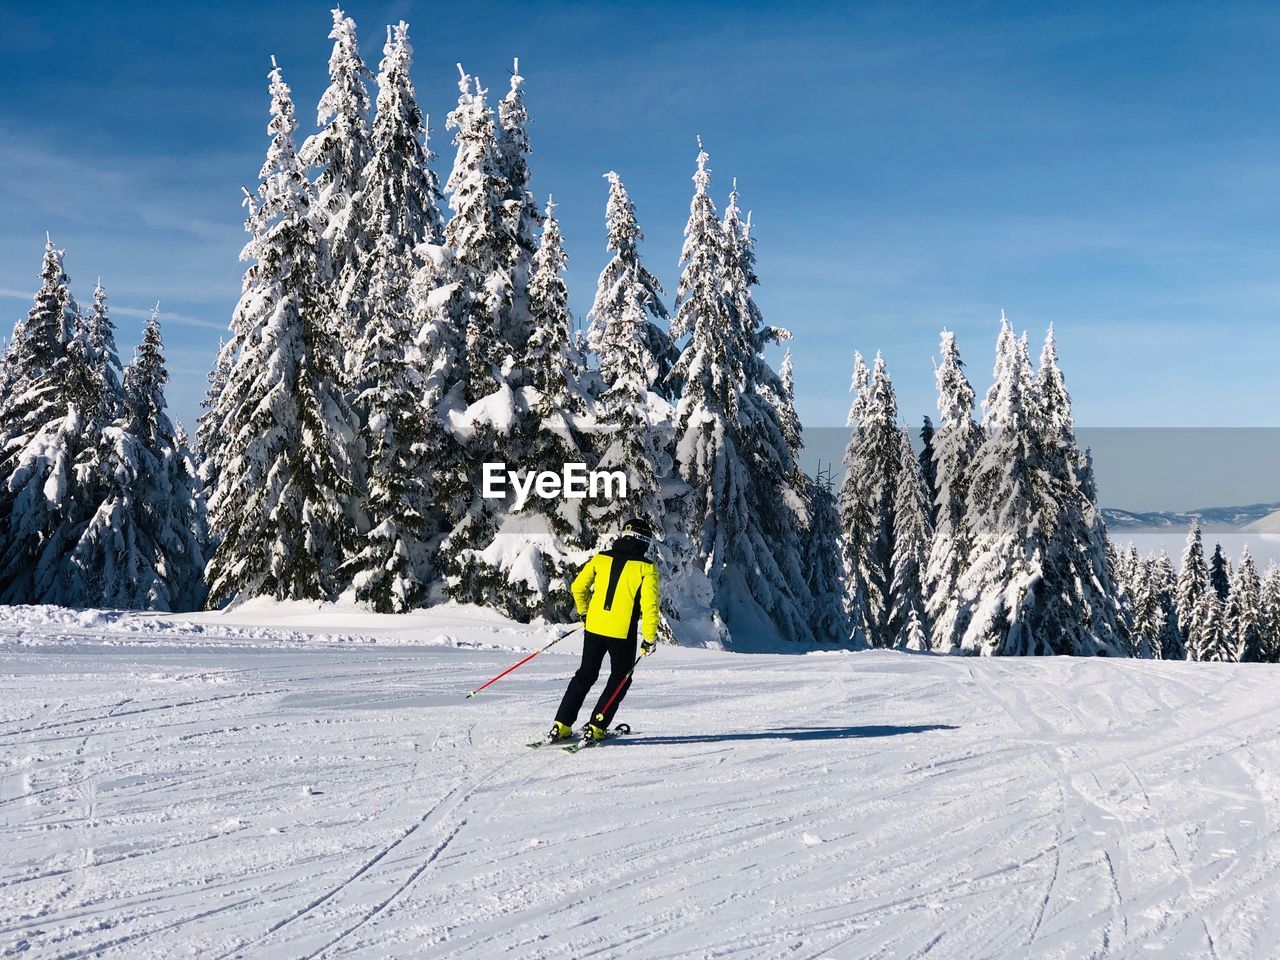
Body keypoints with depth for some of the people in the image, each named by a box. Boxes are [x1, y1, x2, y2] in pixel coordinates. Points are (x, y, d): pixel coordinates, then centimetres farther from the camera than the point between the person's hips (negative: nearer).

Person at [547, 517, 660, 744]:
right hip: (623, 632, -4)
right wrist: (650, 638, -4)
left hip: (594, 626, 4)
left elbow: (578, 587, 9)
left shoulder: (601, 558, 4)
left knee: (585, 674, 18)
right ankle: (595, 727, 7)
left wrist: (584, 612, 25)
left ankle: (561, 726, 12)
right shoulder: (646, 568, -7)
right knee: (620, 679, 16)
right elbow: (649, 605, -13)